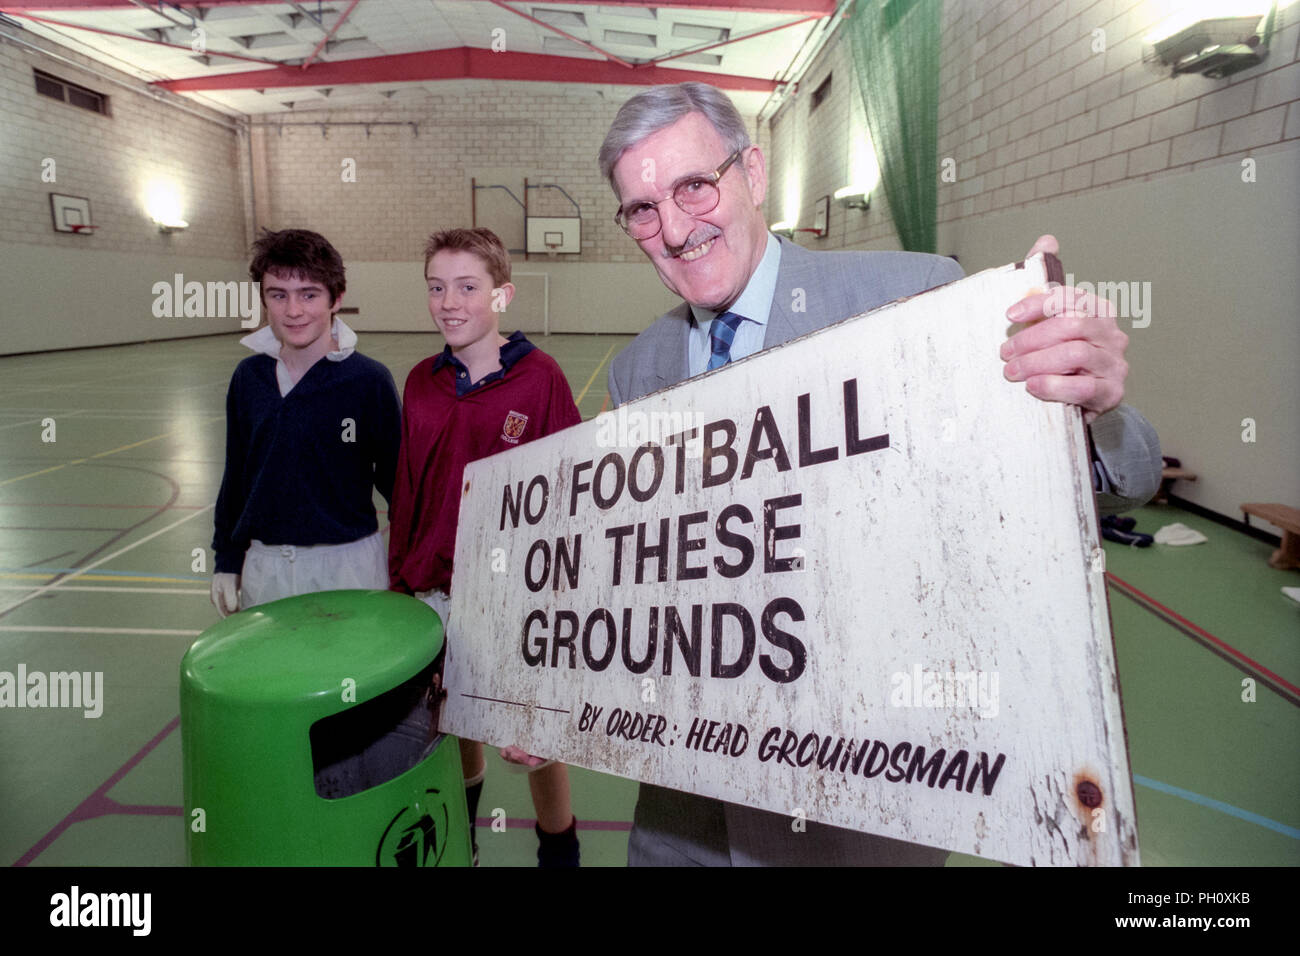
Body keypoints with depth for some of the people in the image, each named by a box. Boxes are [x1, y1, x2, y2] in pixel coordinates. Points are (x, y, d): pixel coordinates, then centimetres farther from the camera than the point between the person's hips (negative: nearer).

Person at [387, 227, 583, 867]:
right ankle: (457, 836, 51)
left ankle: (559, 848, 38)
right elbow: (407, 492, 10)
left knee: (532, 743, 11)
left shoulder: (539, 378, -11)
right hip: (433, 596, 5)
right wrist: (399, 577, 11)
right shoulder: (421, 383, 3)